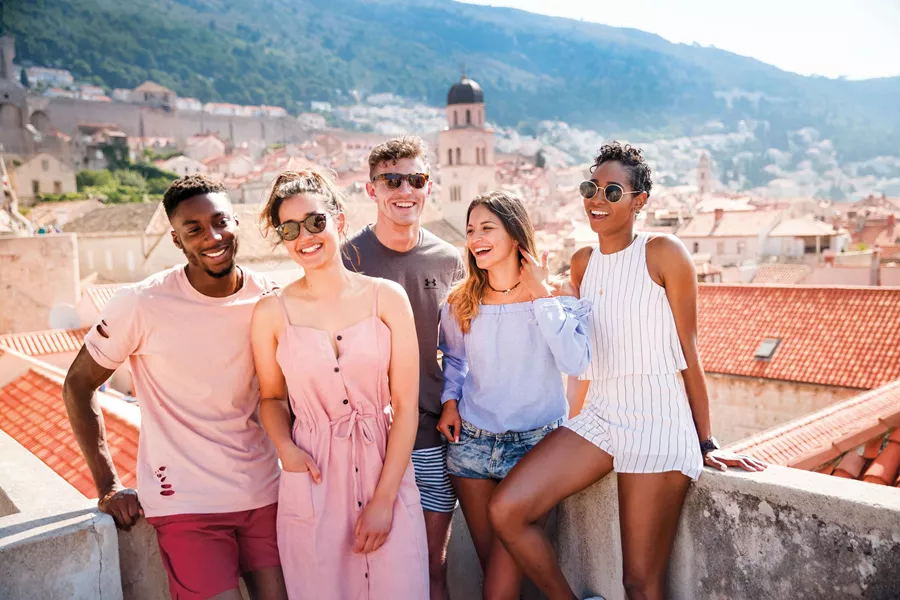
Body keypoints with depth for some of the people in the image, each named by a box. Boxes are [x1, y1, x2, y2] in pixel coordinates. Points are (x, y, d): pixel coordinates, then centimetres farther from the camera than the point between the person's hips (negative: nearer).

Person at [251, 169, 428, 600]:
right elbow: (271, 396, 12)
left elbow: (405, 405, -4)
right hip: (311, 482, 0)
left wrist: (383, 499, -8)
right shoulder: (272, 312, -2)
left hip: (385, 471, 0)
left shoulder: (386, 297, -4)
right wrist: (285, 448, -8)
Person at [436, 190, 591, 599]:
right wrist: (450, 401, 0)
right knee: (490, 563, 15)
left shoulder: (556, 296, -8)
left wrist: (542, 296, -21)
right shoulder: (461, 302, 0)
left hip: (534, 443, -3)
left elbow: (576, 362, -23)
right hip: (472, 442, 3)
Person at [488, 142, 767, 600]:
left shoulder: (664, 254, -5)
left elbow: (688, 352, -3)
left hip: (657, 421, -6)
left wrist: (706, 444, 0)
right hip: (598, 416, 6)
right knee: (505, 510, -9)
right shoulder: (583, 263, 12)